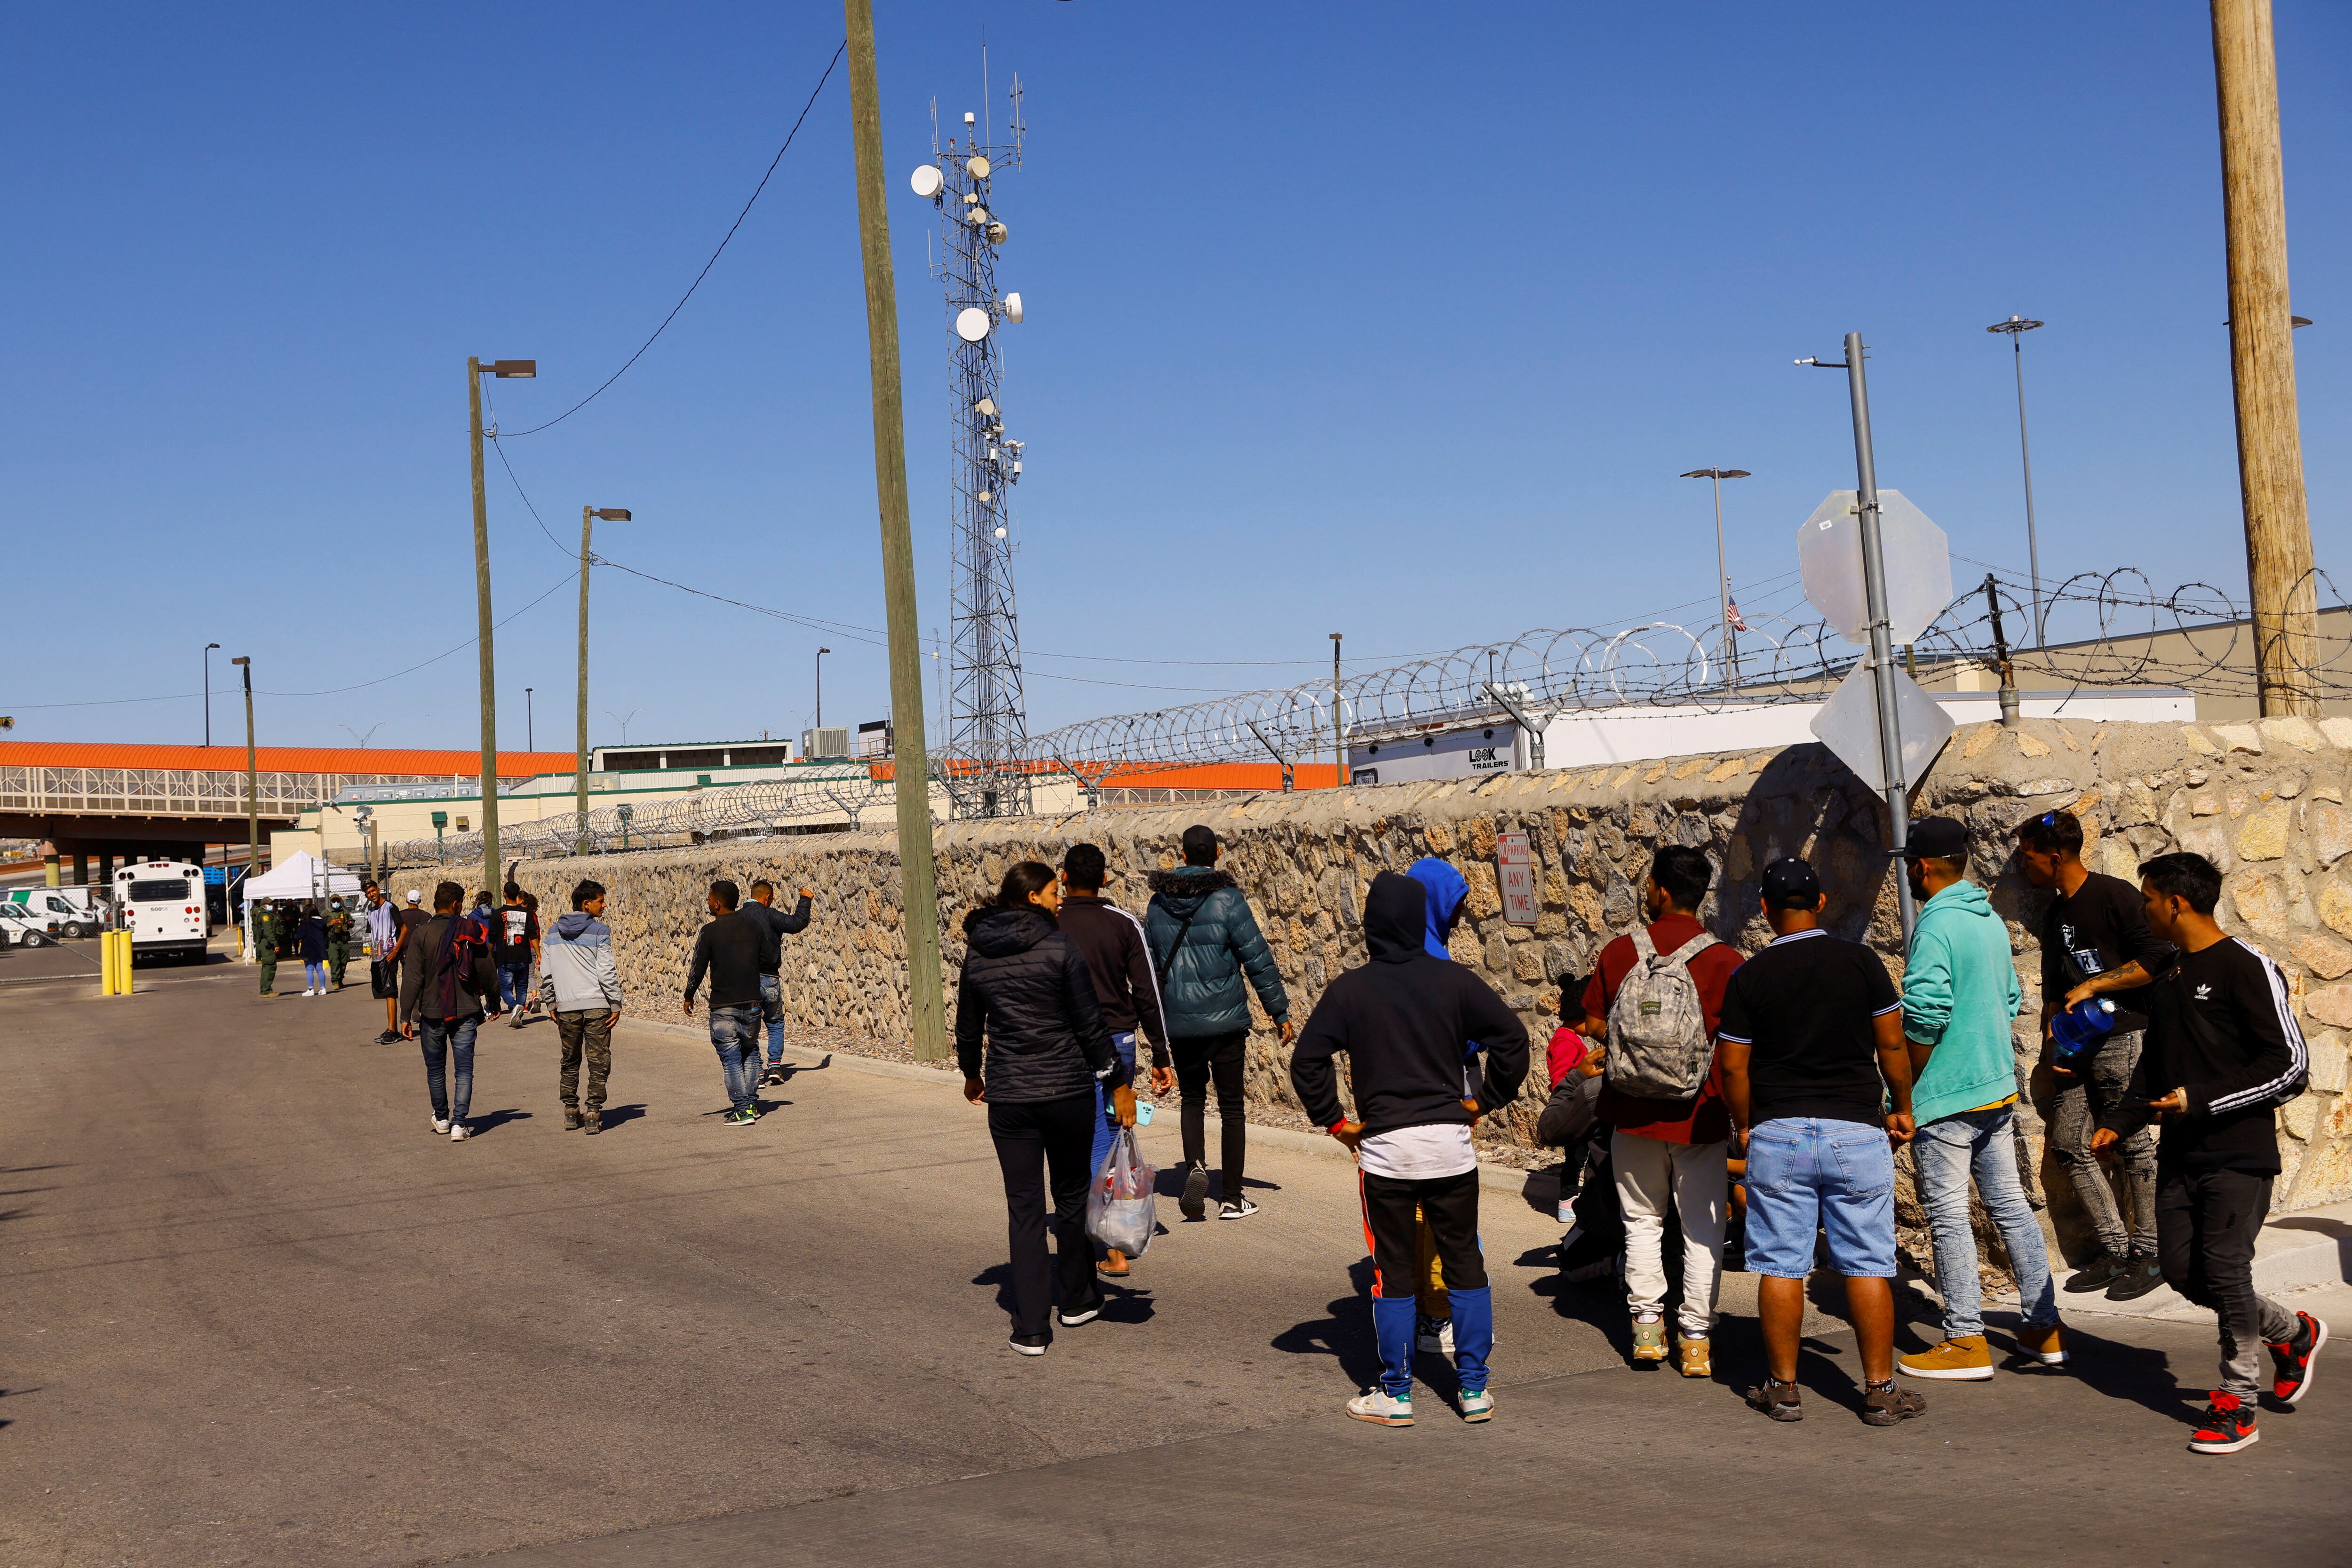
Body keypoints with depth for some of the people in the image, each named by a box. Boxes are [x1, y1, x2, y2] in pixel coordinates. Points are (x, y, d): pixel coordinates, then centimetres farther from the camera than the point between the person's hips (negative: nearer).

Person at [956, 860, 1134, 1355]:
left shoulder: (977, 955, 4)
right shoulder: (1060, 948, -9)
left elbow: (968, 1025, 16)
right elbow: (1089, 1024, -8)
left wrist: (972, 1074, 33)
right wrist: (1118, 1083, 1)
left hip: (1007, 1096, 3)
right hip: (1066, 1090, -3)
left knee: (1024, 1208, 5)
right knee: (1073, 1195, 17)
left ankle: (1030, 1328, 2)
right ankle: (1077, 1300, 31)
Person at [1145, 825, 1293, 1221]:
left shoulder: (1158, 904, 3)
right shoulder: (1227, 900, -10)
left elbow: (1150, 965, 13)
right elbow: (1258, 961, -9)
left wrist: (1155, 1020, 25)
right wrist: (1280, 1011, 0)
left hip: (1179, 1023, 3)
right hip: (1225, 1021, -3)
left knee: (1192, 1099, 17)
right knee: (1232, 1105, 7)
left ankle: (1195, 1167, -8)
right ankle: (1233, 1198, 10)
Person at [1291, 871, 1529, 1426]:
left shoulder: (1350, 990, -4)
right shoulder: (1453, 980, -1)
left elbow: (1306, 1060, -7)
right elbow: (1512, 1036, -3)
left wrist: (1335, 1120, 3)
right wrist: (1485, 1100, 6)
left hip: (1385, 1149, -1)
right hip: (1451, 1141, 1)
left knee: (1393, 1273, 6)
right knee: (1465, 1264, 11)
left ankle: (1395, 1395, 12)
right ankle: (1473, 1389, 15)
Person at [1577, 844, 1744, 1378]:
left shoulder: (1619, 952, -5)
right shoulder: (1723, 961, -11)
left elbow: (1594, 1024, 3)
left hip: (1633, 1111, 2)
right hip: (1700, 1114, -2)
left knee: (1643, 1219, 17)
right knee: (1702, 1228, 8)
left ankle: (1646, 1324, 17)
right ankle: (1696, 1339, 9)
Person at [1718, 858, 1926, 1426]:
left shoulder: (1748, 977, -3)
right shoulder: (1861, 961, -3)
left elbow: (1733, 1065, 0)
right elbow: (1892, 1044, 1)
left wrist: (1744, 1125, 14)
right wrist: (1902, 1108, 15)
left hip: (1777, 1134, 0)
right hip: (1856, 1130, 0)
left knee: (1780, 1266, 6)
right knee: (1868, 1265, 6)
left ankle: (1783, 1388, 12)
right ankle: (1880, 1390, 10)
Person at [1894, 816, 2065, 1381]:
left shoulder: (1935, 926, -17)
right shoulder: (1992, 920, 10)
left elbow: (1926, 1016, -23)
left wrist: (1908, 1088, -12)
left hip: (1945, 1096, -8)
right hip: (1998, 1086, 8)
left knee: (1948, 1216, -1)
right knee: (2009, 1203, 14)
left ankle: (1966, 1342, 3)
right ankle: (2044, 1327, 19)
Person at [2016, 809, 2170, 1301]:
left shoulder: (2115, 895, -7)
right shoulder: (2055, 914, 18)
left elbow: (2157, 960, -13)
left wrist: (2092, 986, -13)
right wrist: (2051, 1042, 10)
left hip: (2123, 1036, -8)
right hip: (2077, 1044, 8)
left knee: (2133, 1145, -4)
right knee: (2069, 1145, 4)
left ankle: (2150, 1255, 6)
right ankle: (2116, 1251, 13)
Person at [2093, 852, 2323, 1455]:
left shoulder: (2247, 969, -11)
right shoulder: (2166, 975, 13)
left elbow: (2292, 1065, -14)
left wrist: (2202, 1101, -18)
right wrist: (2120, 1121, 12)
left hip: (2239, 1156, -8)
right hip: (2179, 1155, 8)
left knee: (2224, 1270, -8)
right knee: (2182, 1269, 7)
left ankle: (2236, 1404, 6)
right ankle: (2291, 1333, 29)